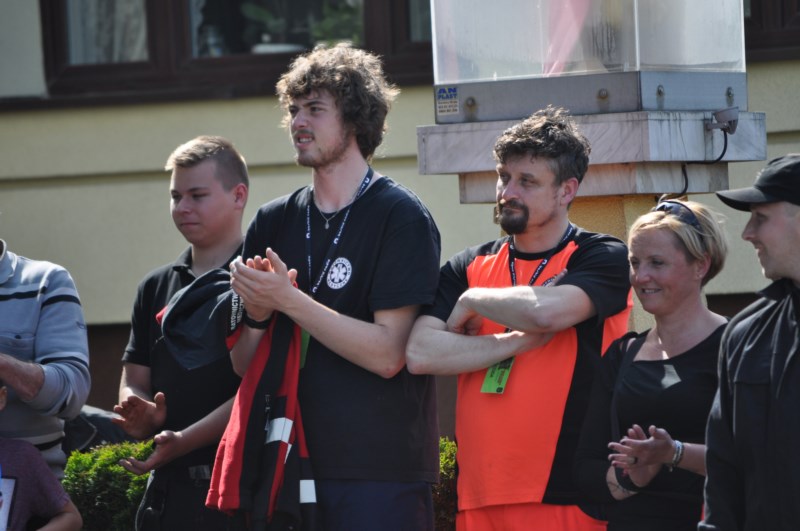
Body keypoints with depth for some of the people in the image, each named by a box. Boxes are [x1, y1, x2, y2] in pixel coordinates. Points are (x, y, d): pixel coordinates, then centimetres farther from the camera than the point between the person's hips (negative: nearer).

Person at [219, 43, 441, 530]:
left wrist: (287, 300, -16)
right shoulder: (273, 223, 11)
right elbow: (244, 365, 12)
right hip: (295, 464, 5)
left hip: (382, 472, -5)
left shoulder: (401, 218, -6)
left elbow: (387, 354, -14)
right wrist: (257, 314, -9)